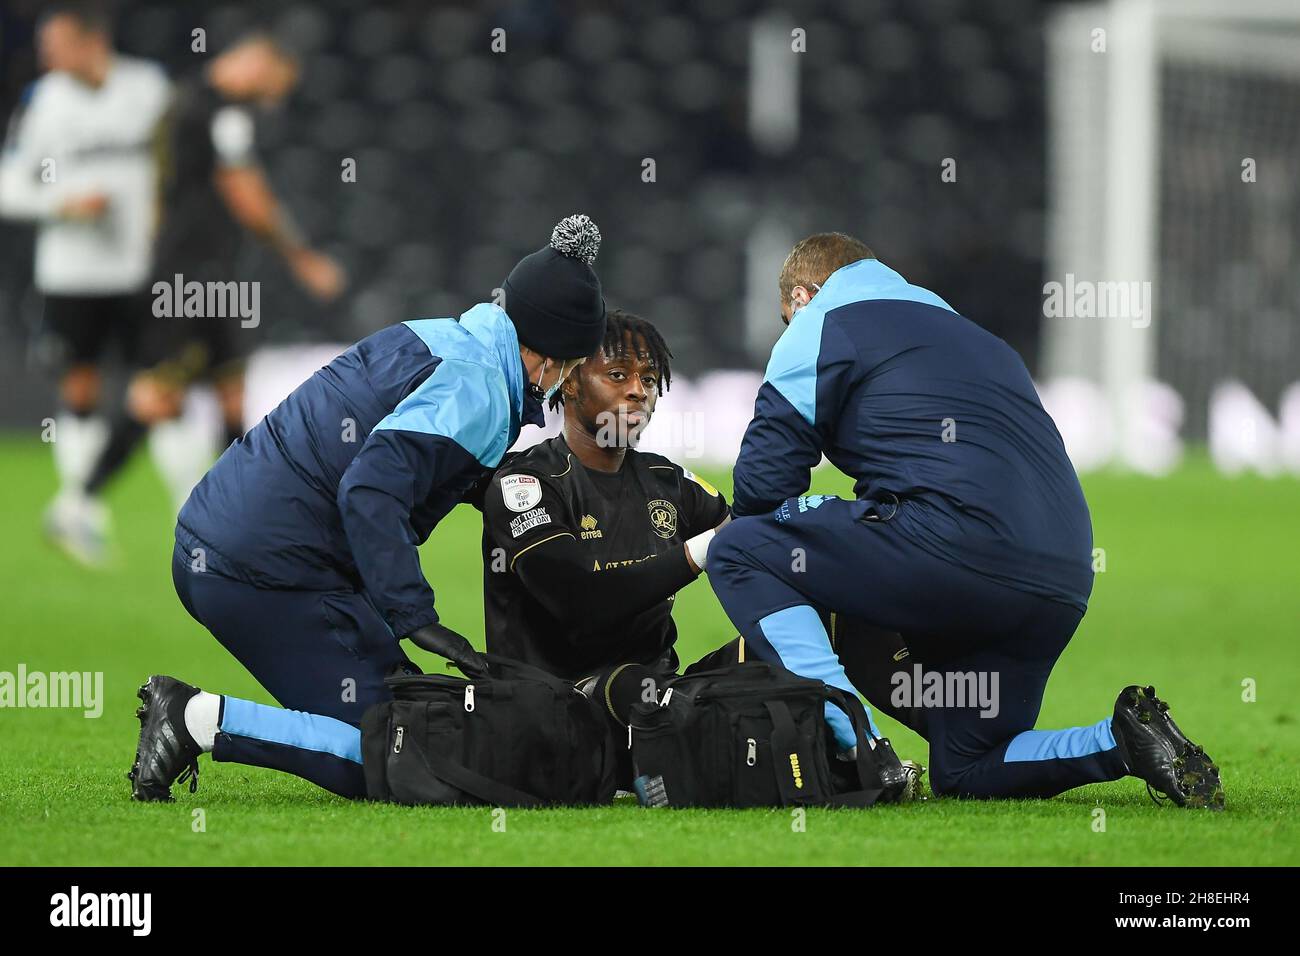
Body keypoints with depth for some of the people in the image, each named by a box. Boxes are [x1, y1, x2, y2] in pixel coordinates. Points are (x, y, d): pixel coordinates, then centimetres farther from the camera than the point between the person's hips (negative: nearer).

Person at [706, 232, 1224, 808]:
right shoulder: (966, 333, 37)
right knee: (965, 771, 20)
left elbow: (763, 476, 5)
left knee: (739, 552, 2)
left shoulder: (824, 323, 12)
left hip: (961, 539, -8)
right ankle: (1126, 741, -2)